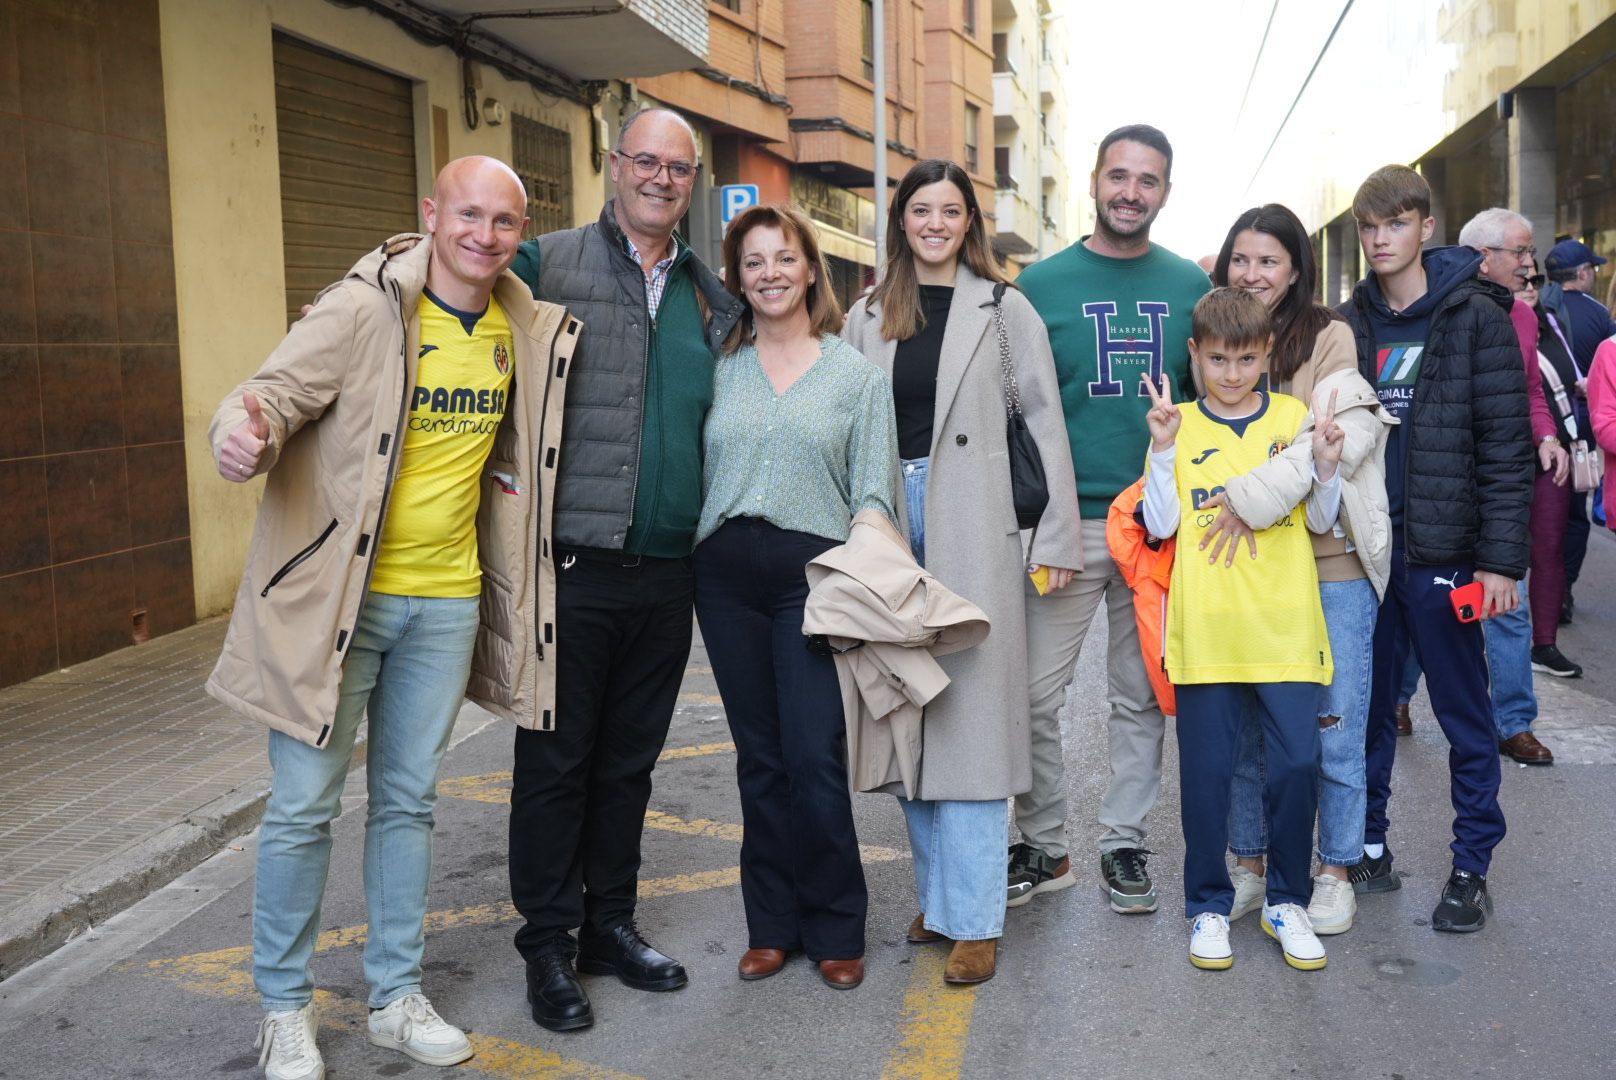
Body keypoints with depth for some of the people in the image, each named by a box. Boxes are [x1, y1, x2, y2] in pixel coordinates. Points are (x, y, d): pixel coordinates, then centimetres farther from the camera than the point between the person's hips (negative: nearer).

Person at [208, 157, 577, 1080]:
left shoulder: (526, 330, 5)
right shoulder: (361, 312, -12)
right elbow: (271, 396, -19)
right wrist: (246, 433, -40)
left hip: (447, 599, 5)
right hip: (334, 593, -4)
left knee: (409, 801, 14)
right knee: (304, 805, 3)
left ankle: (397, 996, 28)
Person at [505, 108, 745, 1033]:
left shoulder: (712, 297, 13)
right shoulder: (551, 262, -2)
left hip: (668, 568, 5)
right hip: (576, 561, -5)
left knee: (630, 758, 15)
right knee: (557, 757, 5)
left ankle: (610, 923, 29)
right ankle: (549, 945, 19)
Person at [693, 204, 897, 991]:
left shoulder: (856, 374, 6)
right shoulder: (718, 370, 10)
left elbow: (873, 491, 2)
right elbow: (696, 474, 12)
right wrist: (700, 557, 2)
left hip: (813, 569, -2)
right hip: (726, 573, 3)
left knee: (814, 756, -7)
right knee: (759, 757, 8)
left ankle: (834, 929, 11)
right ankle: (772, 924, 21)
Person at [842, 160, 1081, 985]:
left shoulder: (1003, 310, 3)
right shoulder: (868, 316, 13)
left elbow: (1046, 423, 0)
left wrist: (1058, 536, -5)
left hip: (972, 531, -4)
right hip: (887, 526, 4)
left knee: (968, 711, -5)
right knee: (905, 716, 8)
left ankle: (974, 920, 2)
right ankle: (938, 895, 22)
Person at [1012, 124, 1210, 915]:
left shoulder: (1191, 286, 7)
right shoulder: (1042, 284, 1)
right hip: (1066, 521, -2)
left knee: (1142, 697, 10)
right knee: (1034, 694, -1)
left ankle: (1123, 842, 24)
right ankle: (1043, 844, 16)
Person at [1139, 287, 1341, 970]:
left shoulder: (1294, 417, 7)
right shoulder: (1178, 425, 5)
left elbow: (1320, 521, 8)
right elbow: (1162, 524, -3)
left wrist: (1326, 465, -10)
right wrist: (1163, 448, -13)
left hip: (1286, 628, 1)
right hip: (1204, 629, -1)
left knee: (1296, 765, 1)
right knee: (1206, 768, 5)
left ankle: (1287, 900, 21)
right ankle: (1208, 905, 21)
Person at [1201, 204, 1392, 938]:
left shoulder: (1328, 338, -4)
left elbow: (1346, 431, -17)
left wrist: (1254, 496, -22)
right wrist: (1233, 514, -4)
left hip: (1330, 564, -4)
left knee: (1333, 728, 3)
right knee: (1242, 726, 8)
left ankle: (1335, 871, 20)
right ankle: (1251, 864, 24)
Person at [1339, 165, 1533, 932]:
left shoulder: (1476, 317, -4)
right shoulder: (1347, 324, 8)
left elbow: (1506, 447, -8)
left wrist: (1502, 558, -13)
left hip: (1442, 552, -4)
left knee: (1463, 712, 6)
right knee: (1365, 708, 12)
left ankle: (1471, 868, 18)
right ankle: (1367, 847, 25)